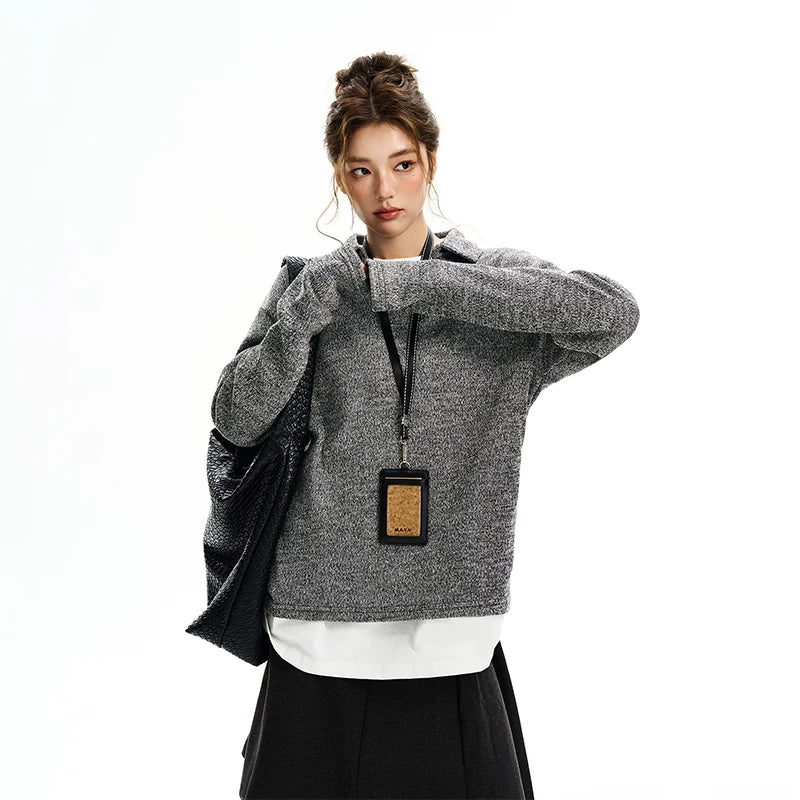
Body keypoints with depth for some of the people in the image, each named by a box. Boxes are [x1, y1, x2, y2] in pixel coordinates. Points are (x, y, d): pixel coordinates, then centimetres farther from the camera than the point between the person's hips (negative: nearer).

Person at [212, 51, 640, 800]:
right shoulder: (310, 282, 4)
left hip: (452, 619, 0)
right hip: (323, 618, 1)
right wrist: (300, 320, -18)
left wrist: (414, 282, -20)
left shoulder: (495, 274, 2)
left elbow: (615, 310, -17)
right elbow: (235, 419, -1)